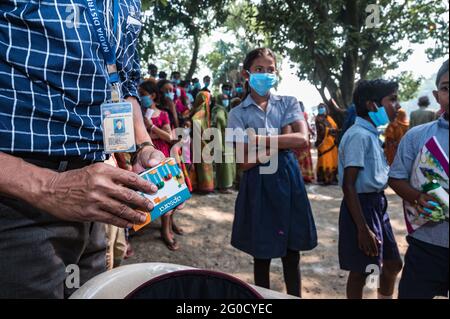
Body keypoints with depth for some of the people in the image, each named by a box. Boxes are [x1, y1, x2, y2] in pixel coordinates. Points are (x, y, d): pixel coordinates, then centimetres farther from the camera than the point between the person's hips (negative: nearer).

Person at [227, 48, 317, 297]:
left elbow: (302, 139, -11)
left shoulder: (289, 103, 6)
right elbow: (245, 161, -8)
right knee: (262, 253, 10)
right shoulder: (238, 113, 0)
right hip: (259, 184, -1)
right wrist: (282, 141, -9)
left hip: (287, 179, 2)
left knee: (292, 251, 11)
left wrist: (261, 140, -14)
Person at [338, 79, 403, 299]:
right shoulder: (359, 135, -19)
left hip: (377, 204, 10)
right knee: (361, 271, 5)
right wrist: (363, 229, -24)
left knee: (393, 263, 20)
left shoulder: (371, 134, 11)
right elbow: (349, 185, -23)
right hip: (362, 206, -9)